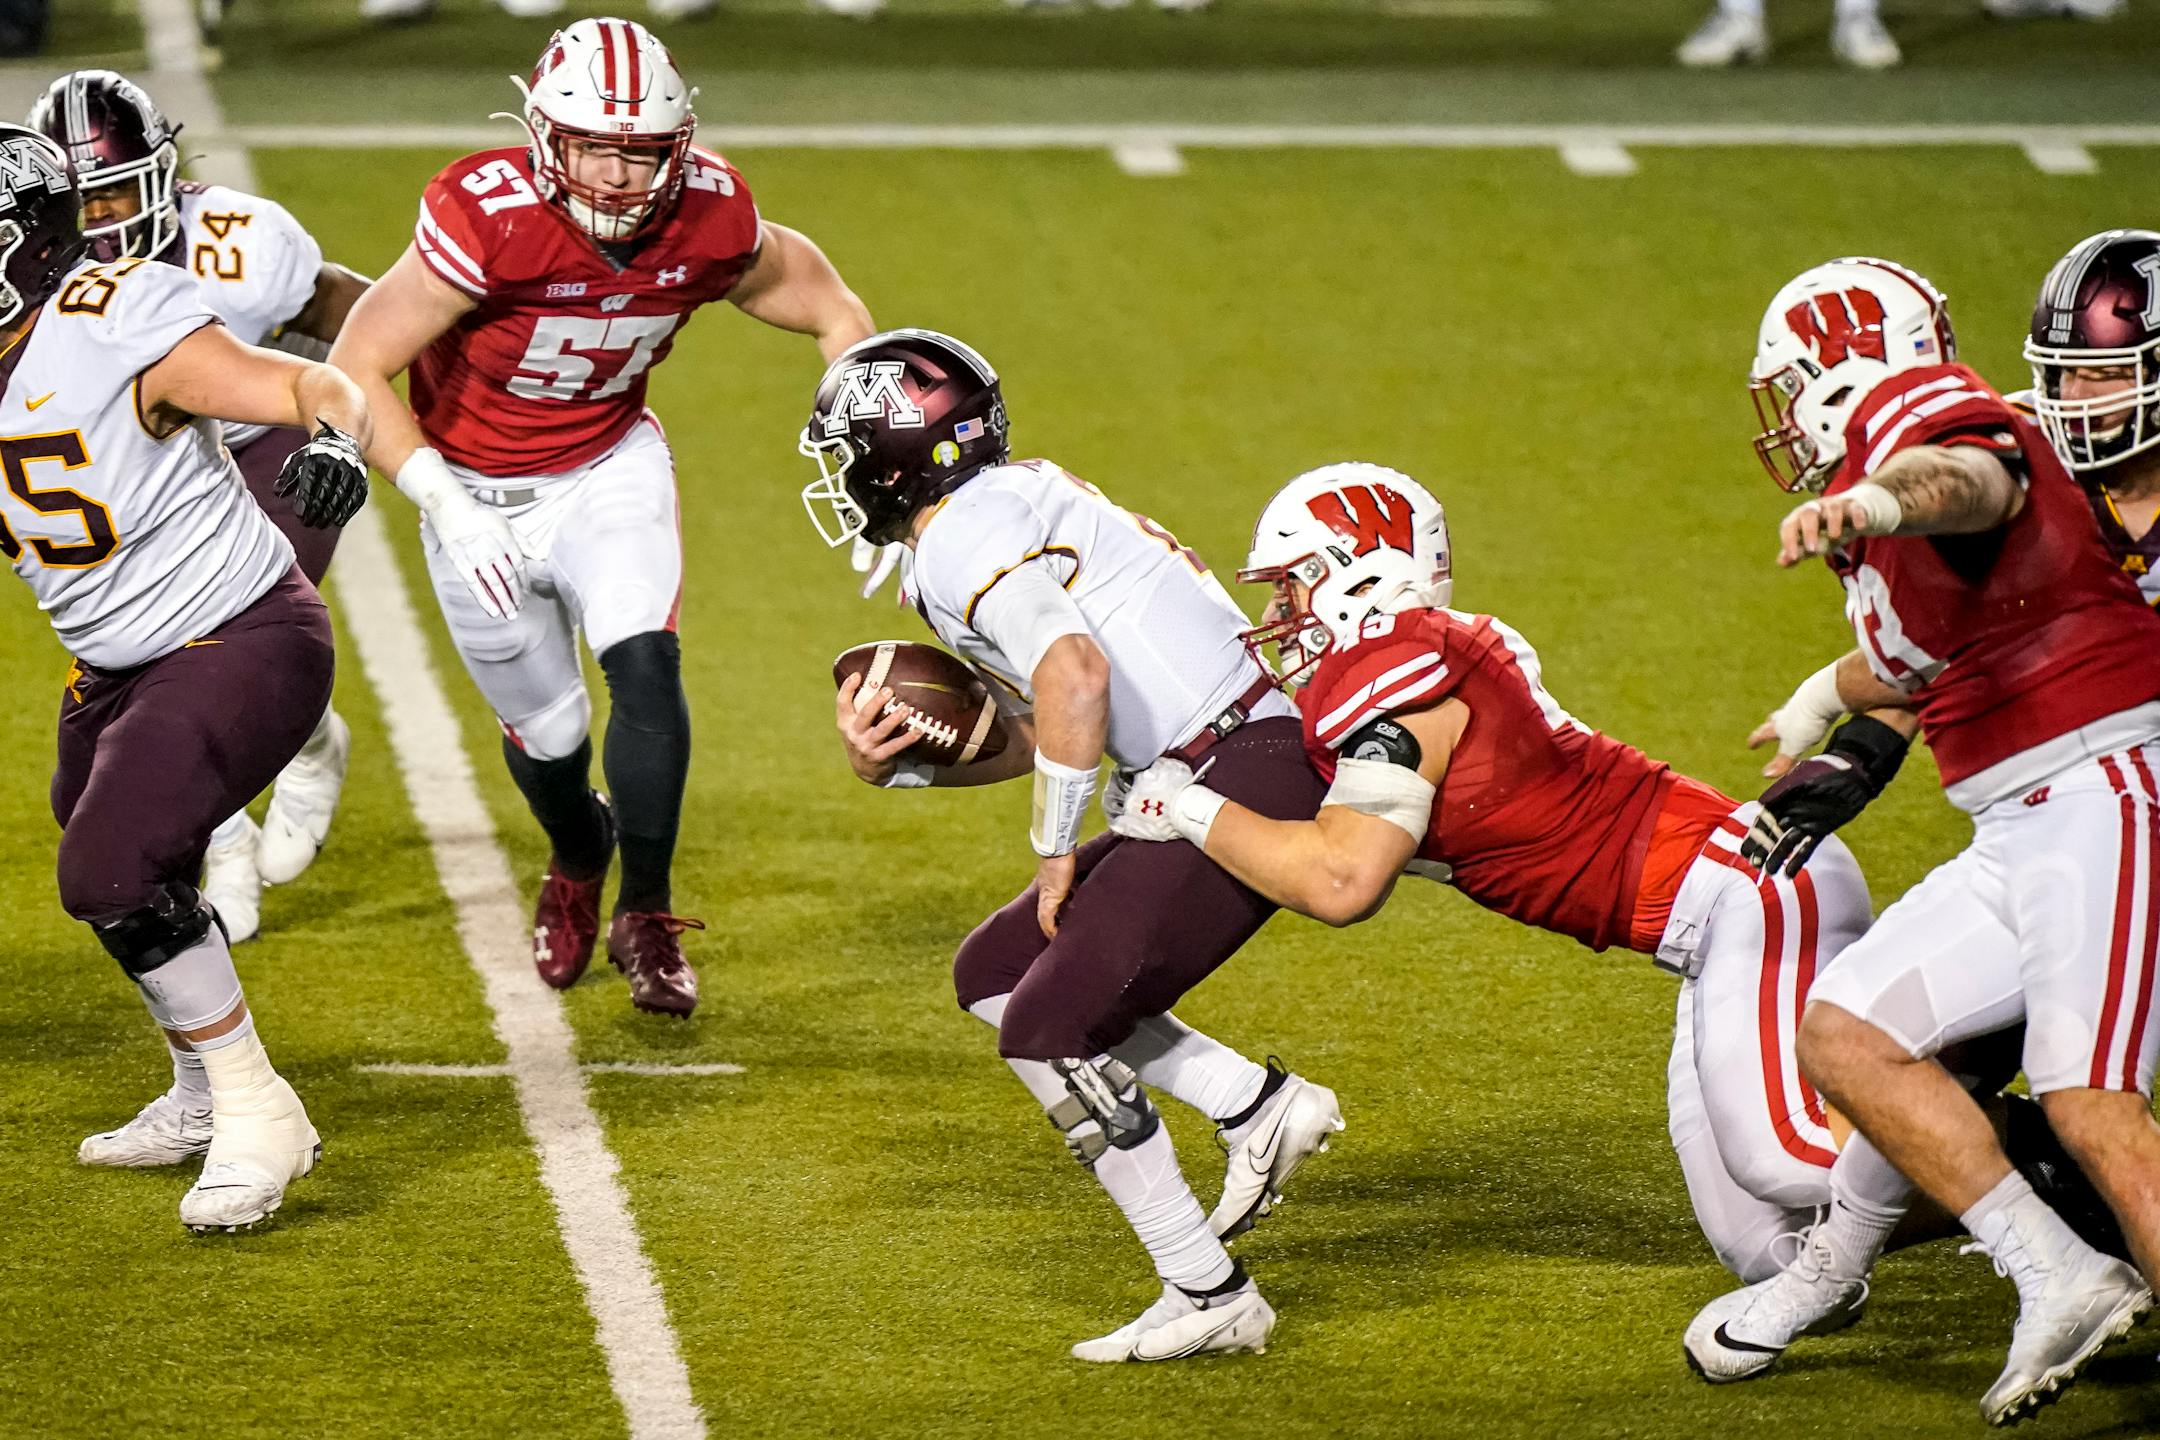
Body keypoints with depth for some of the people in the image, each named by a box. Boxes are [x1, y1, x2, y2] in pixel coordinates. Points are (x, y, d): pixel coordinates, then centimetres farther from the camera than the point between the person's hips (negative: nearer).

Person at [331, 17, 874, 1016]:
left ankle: (646, 917, -7)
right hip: (478, 498, -2)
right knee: (545, 731, 11)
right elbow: (355, 372, -31)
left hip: (608, 468, 2)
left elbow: (825, 307, -1)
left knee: (645, 665, -22)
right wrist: (443, 504, -39)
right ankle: (577, 860, 46)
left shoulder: (707, 220, -20)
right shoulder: (488, 220, -33)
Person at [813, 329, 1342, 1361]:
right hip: (1193, 791, 10)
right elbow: (1037, 734, 25)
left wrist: (1057, 853, -17)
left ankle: (1208, 1296, -3)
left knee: (1048, 1032, -8)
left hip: (1243, 780, -10)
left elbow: (1074, 672, -29)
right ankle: (1259, 1104, 11)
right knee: (995, 972, 15)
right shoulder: (1020, 501, 19)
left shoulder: (964, 544, -13)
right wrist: (895, 763, 9)